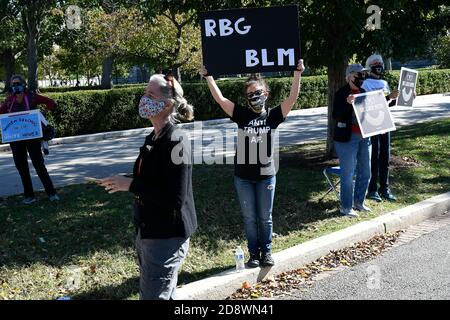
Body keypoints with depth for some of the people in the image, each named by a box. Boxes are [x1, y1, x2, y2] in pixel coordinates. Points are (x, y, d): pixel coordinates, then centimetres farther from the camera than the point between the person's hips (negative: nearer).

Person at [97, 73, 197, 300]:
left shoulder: (175, 143, -21)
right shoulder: (153, 137, 7)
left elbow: (175, 199, -26)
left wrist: (131, 185, -22)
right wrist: (123, 182, 6)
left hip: (166, 238, -9)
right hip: (148, 232, 9)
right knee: (165, 294, 22)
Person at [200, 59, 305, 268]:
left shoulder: (273, 115, -1)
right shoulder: (241, 114, -1)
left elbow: (293, 97, -10)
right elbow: (220, 99, -8)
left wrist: (297, 73, -17)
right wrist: (208, 77, -14)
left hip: (266, 175, 0)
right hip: (243, 176, 1)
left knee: (265, 217, 11)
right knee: (249, 218, 10)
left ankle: (266, 252, 27)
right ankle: (254, 253, 24)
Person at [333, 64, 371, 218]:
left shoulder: (364, 92, 12)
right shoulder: (341, 93, -10)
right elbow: (335, 115, -18)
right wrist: (347, 103, -31)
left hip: (364, 137, 7)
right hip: (347, 138, -7)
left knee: (365, 172, 14)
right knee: (348, 174, -2)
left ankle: (358, 202, 29)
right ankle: (346, 207, 10)